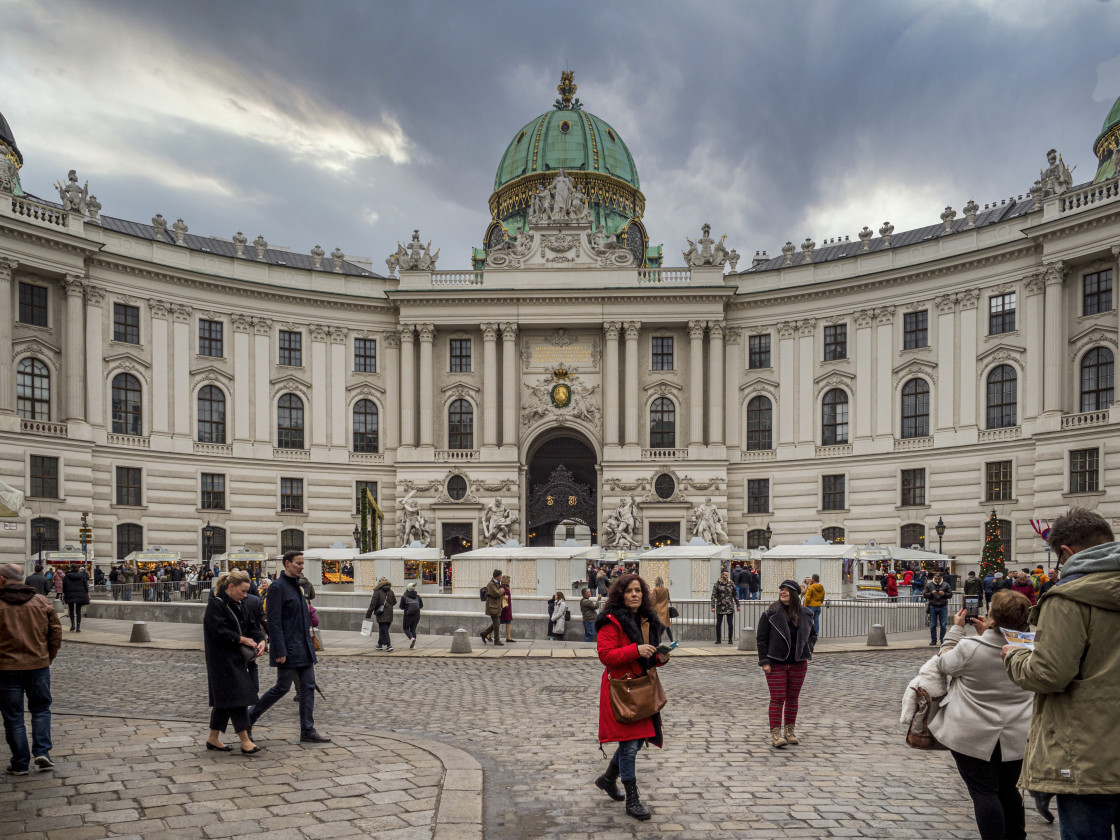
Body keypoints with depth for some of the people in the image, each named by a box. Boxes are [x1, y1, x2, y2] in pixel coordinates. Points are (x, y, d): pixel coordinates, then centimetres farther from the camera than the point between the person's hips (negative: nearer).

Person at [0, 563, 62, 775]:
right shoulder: (41, 601, 1)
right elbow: (56, 631, 3)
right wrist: (49, 657, 13)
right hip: (39, 665, 2)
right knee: (41, 710, 18)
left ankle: (20, 763, 14)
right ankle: (42, 752, 6)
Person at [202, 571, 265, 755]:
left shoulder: (236, 605, 13)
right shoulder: (216, 605, -14)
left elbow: (243, 629, 16)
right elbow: (220, 632, -22)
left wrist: (259, 641, -1)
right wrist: (242, 640, -14)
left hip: (235, 660, 9)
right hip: (222, 661, -9)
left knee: (224, 701, 13)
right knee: (236, 698, -9)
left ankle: (213, 739, 23)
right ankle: (245, 741, -6)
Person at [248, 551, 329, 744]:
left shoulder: (297, 586, 14)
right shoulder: (277, 587, -13)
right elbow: (274, 622, -17)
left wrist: (309, 642, 17)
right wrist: (279, 651, -20)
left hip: (304, 648, 8)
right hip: (289, 648, -8)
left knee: (308, 687, 6)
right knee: (282, 687, 0)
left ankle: (308, 731, 10)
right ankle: (248, 718, 18)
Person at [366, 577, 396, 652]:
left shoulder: (377, 592, -8)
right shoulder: (391, 592, 6)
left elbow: (373, 604, -10)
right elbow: (394, 602, 13)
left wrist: (368, 615, -6)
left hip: (381, 616, -5)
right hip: (389, 615, 5)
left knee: (384, 631, -4)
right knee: (383, 630, 19)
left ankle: (389, 646, -15)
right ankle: (380, 645, 30)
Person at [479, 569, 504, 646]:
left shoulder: (498, 584, 14)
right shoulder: (490, 584, -15)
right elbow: (496, 594, -25)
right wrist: (501, 590, -9)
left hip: (497, 607, 9)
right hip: (492, 607, -9)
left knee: (496, 623, 11)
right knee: (496, 623, -8)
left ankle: (484, 634, 24)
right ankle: (496, 641, -2)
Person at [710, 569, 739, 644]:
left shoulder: (731, 584, 4)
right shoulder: (717, 584, -3)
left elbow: (735, 595, 13)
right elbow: (713, 596, -7)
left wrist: (738, 605, 12)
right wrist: (713, 607, -15)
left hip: (730, 607, 1)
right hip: (720, 607, -1)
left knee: (730, 624, 0)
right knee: (718, 624, 3)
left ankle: (730, 639, 9)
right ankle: (718, 639, 14)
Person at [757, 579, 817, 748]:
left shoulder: (805, 614, 4)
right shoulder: (770, 613, -7)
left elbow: (812, 634, 20)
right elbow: (761, 638, -5)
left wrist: (807, 652, 6)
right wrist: (764, 661, -10)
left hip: (798, 664, 4)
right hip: (776, 664, -4)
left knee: (793, 698, 11)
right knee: (777, 699, -5)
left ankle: (789, 731, 23)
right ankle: (775, 734, -1)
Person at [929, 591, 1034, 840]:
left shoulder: (969, 648, -22)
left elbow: (945, 664, 0)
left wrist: (956, 629, 7)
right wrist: (986, 634, 14)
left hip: (975, 736, -5)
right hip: (1016, 736, 5)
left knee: (984, 792, 4)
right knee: (1008, 790, 22)